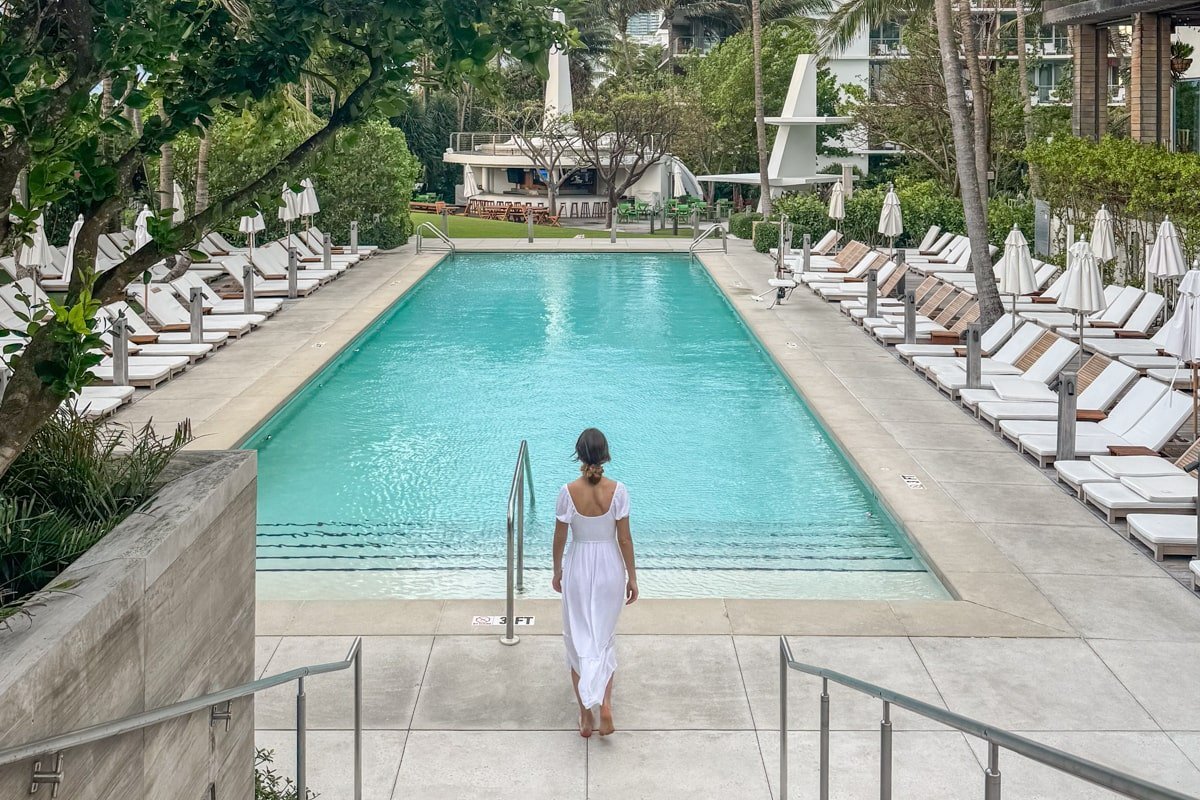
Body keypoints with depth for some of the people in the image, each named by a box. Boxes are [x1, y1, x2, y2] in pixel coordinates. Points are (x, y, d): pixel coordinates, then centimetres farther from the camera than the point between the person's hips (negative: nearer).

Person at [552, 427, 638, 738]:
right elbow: (624, 538, -9)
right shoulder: (617, 491, -15)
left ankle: (586, 715, 17)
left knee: (579, 640, 13)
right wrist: (632, 576, 3)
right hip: (610, 570, 1)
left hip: (578, 570, -1)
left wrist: (557, 571, 11)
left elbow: (560, 537, -6)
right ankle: (605, 701, 3)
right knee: (605, 637, 19)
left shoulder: (569, 492, -16)